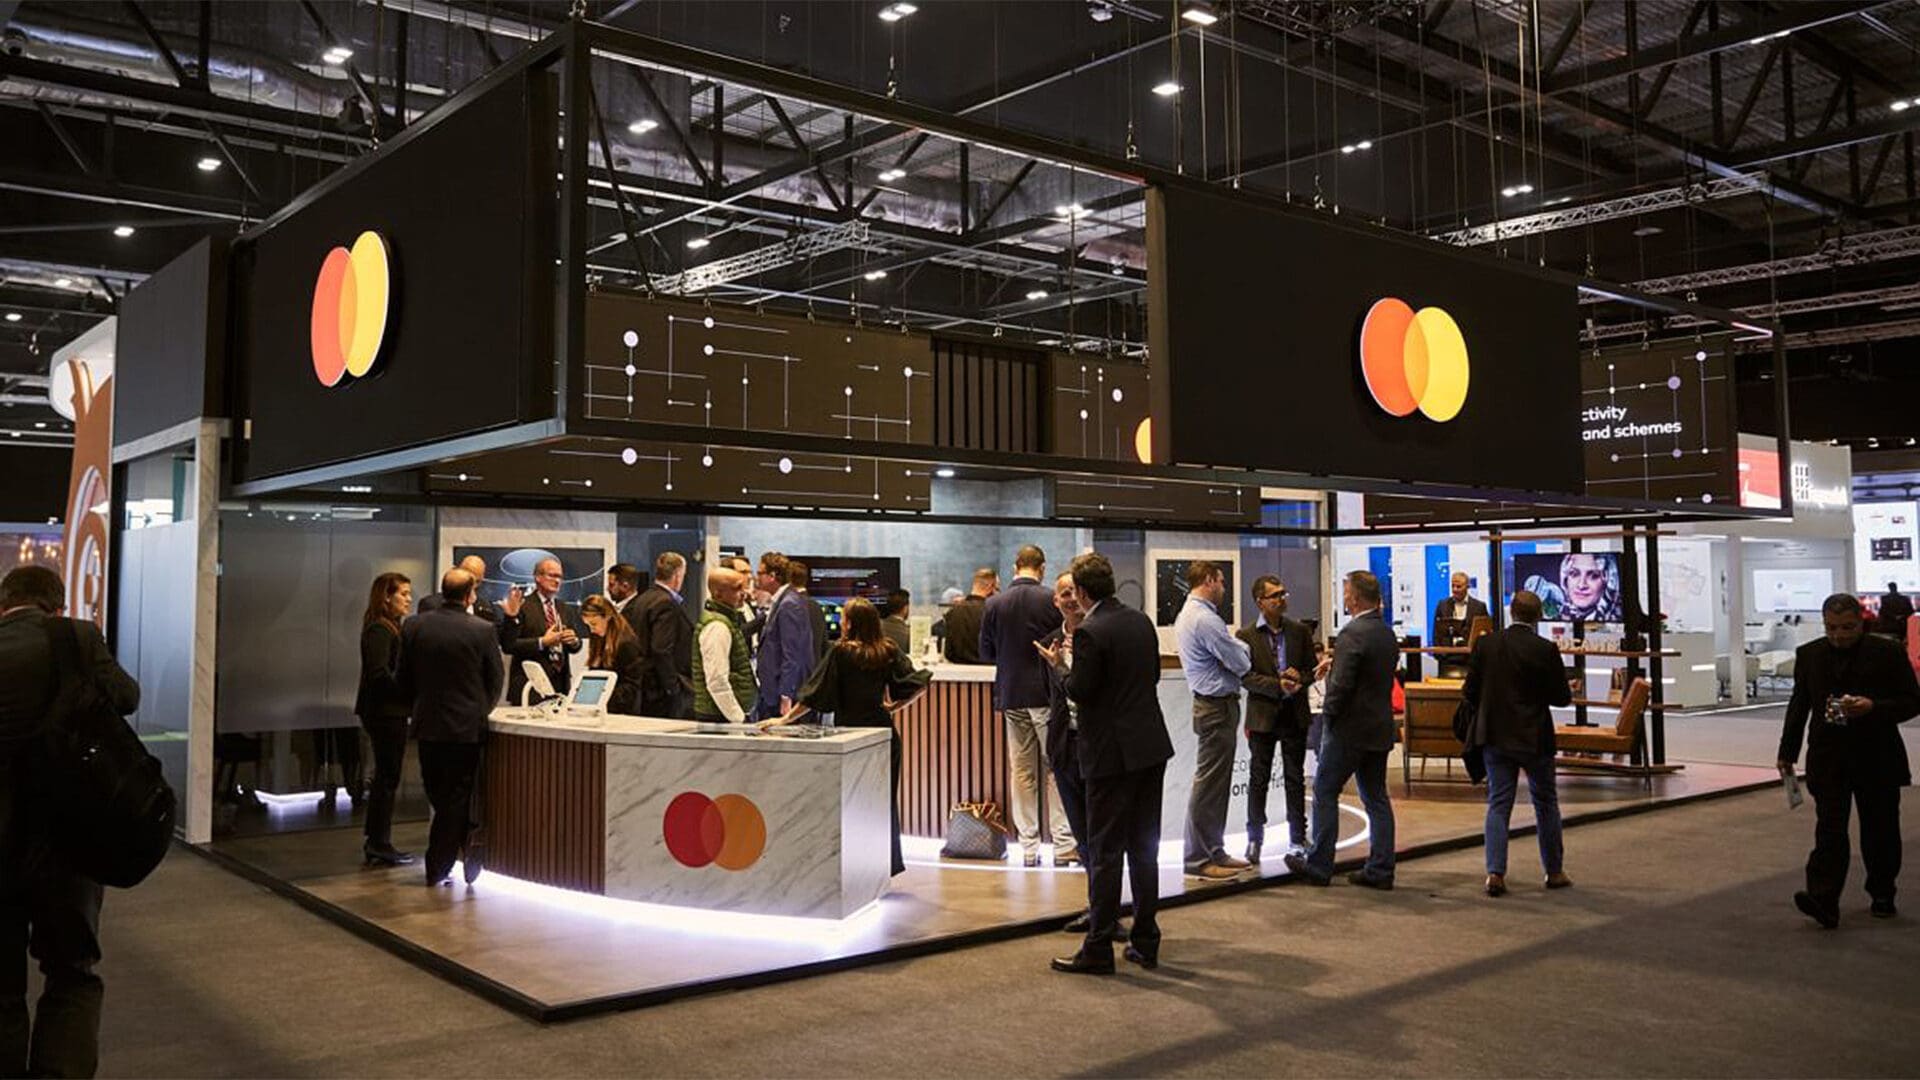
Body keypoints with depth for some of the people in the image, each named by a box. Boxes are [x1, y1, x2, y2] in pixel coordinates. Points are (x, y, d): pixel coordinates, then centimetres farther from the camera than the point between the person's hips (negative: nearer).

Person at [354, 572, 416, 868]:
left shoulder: (391, 628, 16)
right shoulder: (379, 630, -14)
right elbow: (379, 673, -22)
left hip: (389, 711, 10)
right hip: (386, 712, -10)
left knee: (385, 777, 14)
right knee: (387, 778, -3)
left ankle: (376, 843, 22)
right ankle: (379, 844, 5)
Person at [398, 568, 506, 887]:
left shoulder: (413, 627, -3)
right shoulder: (482, 630, -11)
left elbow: (404, 679, 5)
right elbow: (496, 678, -2)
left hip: (428, 725, 3)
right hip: (467, 725, -3)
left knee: (439, 797, 15)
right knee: (457, 797, 7)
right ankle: (438, 868, 15)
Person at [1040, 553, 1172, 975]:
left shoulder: (1090, 632, -17)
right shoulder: (1142, 621, 7)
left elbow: (1080, 692, -15)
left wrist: (1059, 665, 1)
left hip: (1112, 753, -7)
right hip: (1152, 747, 7)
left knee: (1105, 851, 0)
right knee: (1144, 846, 14)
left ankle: (1099, 948, 6)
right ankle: (1145, 942, 21)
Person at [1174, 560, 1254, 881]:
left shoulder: (1186, 615, 13)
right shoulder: (1205, 619, -20)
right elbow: (1242, 664, -15)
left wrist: (1232, 645, 7)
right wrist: (1240, 644, 4)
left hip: (1209, 703, 11)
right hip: (1217, 706, -11)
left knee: (1217, 783, 15)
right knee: (1209, 783, -5)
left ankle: (1213, 851, 22)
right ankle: (1199, 859, 0)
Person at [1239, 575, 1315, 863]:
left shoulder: (1299, 631, 5)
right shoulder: (1247, 636, -5)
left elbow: (1311, 668, 8)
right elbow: (1246, 677, -10)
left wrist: (1299, 678, -13)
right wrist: (1278, 686, -21)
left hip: (1295, 715, 2)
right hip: (1263, 715, -2)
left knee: (1295, 779, 9)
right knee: (1258, 780, 6)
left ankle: (1298, 838, 18)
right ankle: (1254, 838, 17)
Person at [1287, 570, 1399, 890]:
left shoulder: (1353, 634, -19)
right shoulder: (1388, 633, 9)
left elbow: (1341, 684, -23)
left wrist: (1328, 717, -8)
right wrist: (1335, 662, 14)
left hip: (1350, 730, -8)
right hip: (1380, 729, 8)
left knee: (1325, 793, 3)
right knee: (1376, 798, 11)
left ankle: (1318, 866, 7)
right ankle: (1380, 870, 13)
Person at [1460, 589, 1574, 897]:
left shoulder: (1485, 644, -5)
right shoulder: (1545, 649, -13)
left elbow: (1470, 693, -2)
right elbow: (1562, 697, -9)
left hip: (1494, 736, 2)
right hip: (1534, 738, -2)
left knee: (1498, 803, 6)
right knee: (1546, 803, 13)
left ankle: (1495, 872, -2)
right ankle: (1554, 871, 24)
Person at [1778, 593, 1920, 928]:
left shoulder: (1888, 653, -4)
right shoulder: (1809, 655, 6)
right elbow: (1799, 705, 13)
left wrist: (1872, 707, -22)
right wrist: (1788, 752, 12)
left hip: (1877, 759, -1)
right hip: (1828, 758, 1)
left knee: (1880, 830, 10)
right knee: (1829, 829, -8)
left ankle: (1882, 895, 29)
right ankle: (1824, 903, -15)